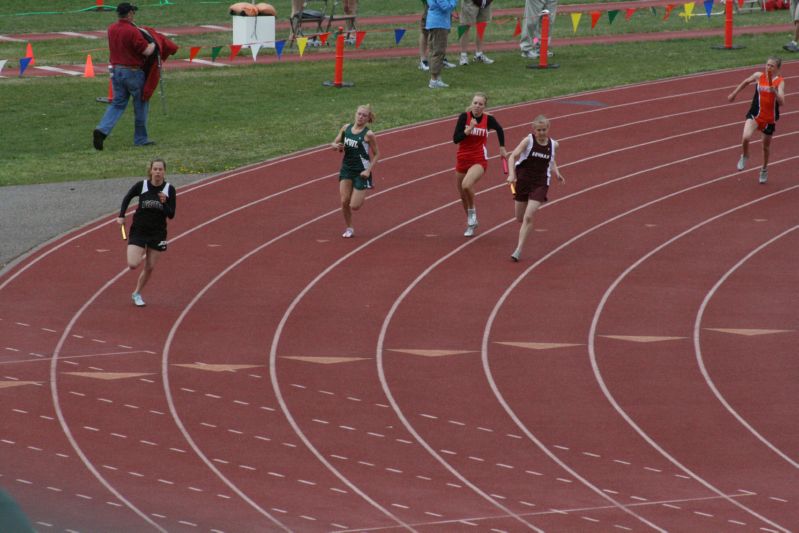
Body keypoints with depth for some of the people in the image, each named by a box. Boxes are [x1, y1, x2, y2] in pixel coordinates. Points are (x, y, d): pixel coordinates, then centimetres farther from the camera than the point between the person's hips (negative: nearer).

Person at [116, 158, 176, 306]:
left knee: (150, 267, 5)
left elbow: (171, 215, -8)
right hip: (138, 231, -1)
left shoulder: (169, 190, -8)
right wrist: (121, 216, -1)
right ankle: (141, 255, 22)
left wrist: (164, 203, -26)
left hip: (158, 233, 1)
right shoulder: (141, 186, -10)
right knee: (133, 265, -14)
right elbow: (127, 198, 8)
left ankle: (137, 294, 26)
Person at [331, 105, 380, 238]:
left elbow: (376, 154, -5)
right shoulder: (346, 128, 1)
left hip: (361, 172, -4)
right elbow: (334, 143, 11)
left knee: (354, 206, -5)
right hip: (346, 169, 4)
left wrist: (369, 170, -14)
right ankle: (349, 228, 17)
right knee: (344, 202, -3)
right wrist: (336, 146, -14)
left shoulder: (368, 135, -12)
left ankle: (362, 195, 31)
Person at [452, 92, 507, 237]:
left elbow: (499, 130, 15)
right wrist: (469, 129, -25)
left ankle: (472, 211, -1)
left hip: (479, 161, -3)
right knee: (463, 196, 13)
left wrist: (502, 148, 20)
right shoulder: (464, 117, -9)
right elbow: (455, 139, -13)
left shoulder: (488, 119, -8)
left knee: (467, 185, -30)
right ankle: (471, 222, 37)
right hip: (462, 159, 3)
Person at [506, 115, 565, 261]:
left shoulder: (553, 144, 1)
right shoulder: (528, 141, -9)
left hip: (540, 184, 0)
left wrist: (557, 173, 4)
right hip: (523, 181, 0)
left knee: (528, 217, -14)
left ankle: (519, 250, -10)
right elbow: (512, 156, -16)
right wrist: (511, 174, -30)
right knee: (520, 219, 9)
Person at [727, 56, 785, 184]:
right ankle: (744, 156, 7)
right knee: (746, 137, -26)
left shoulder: (780, 82, -11)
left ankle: (764, 168, 45)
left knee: (766, 146, 17)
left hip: (769, 118, 0)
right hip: (755, 115, 0)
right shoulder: (758, 76, -5)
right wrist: (734, 93, 25)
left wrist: (775, 91, -39)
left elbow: (781, 102, -21)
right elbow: (745, 82, 17)